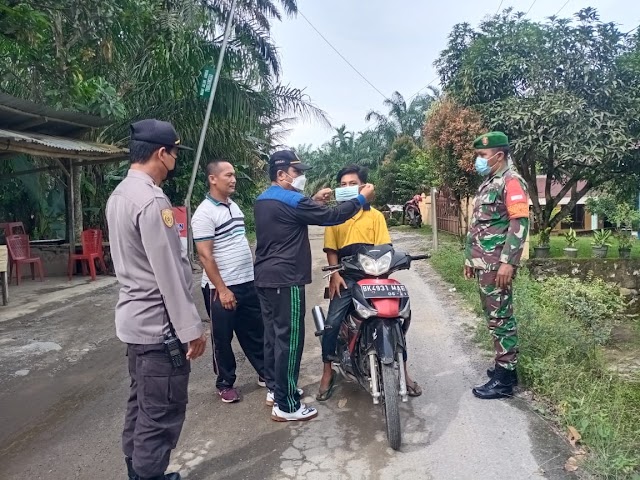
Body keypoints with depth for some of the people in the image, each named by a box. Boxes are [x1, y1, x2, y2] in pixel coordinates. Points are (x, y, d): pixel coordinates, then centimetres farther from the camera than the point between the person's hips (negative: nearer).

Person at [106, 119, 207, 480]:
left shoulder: (120, 194, 10)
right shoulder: (152, 200, -22)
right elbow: (169, 274, -23)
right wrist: (192, 328, -18)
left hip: (136, 318, 10)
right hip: (159, 325, -10)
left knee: (142, 406, 21)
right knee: (162, 415, 2)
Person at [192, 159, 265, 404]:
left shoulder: (234, 206, 10)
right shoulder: (204, 213, -15)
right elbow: (205, 256, -19)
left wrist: (255, 271, 16)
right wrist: (222, 290, -19)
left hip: (248, 283, 8)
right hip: (222, 288, -7)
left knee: (255, 332, 17)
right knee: (222, 338, 9)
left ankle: (266, 373, 31)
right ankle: (225, 383, 24)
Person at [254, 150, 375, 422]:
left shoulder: (264, 200, 13)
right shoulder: (289, 200, -16)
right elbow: (331, 217, -16)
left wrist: (314, 201, 20)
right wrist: (361, 199, -5)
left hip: (265, 278, 10)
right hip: (285, 281, -10)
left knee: (273, 335, 17)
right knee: (289, 340, -3)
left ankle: (274, 389, 31)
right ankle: (286, 406, 5)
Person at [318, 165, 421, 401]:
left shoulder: (375, 215, 10)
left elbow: (384, 247, 3)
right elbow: (331, 249, 6)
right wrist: (335, 275, -8)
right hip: (346, 278, 0)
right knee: (332, 323, -11)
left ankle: (403, 371, 13)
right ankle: (328, 373, 9)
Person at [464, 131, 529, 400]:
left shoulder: (511, 181, -9)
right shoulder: (486, 184, 20)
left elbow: (520, 224, -18)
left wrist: (508, 262, -23)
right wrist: (470, 259, 22)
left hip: (497, 264, -9)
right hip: (483, 264, 9)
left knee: (501, 318, -4)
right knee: (493, 316, 15)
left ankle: (504, 378, 4)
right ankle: (504, 365, 26)